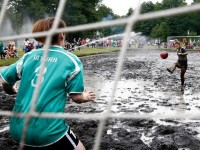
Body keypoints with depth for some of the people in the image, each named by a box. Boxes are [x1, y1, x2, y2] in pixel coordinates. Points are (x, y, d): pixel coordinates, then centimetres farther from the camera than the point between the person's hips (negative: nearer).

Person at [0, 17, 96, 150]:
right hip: (48, 130, -4)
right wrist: (85, 97, 19)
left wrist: (13, 91, 31)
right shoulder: (72, 60, -5)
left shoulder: (29, 56, 5)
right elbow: (76, 97, -4)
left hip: (18, 128, 5)